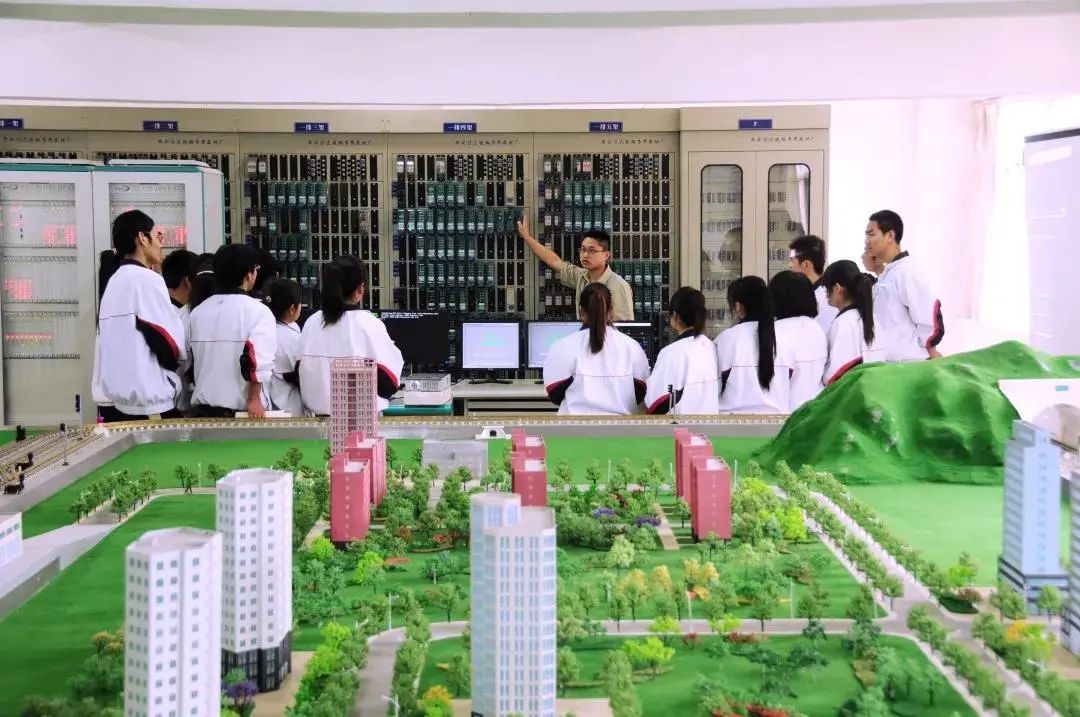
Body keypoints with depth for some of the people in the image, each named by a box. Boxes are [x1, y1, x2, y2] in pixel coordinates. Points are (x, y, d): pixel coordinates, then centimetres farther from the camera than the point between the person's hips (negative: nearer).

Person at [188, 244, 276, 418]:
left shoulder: (198, 312, 10)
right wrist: (254, 400, -15)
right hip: (242, 409, -5)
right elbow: (257, 359, -19)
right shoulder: (257, 311, -9)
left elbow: (189, 362, 17)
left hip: (202, 409, 6)